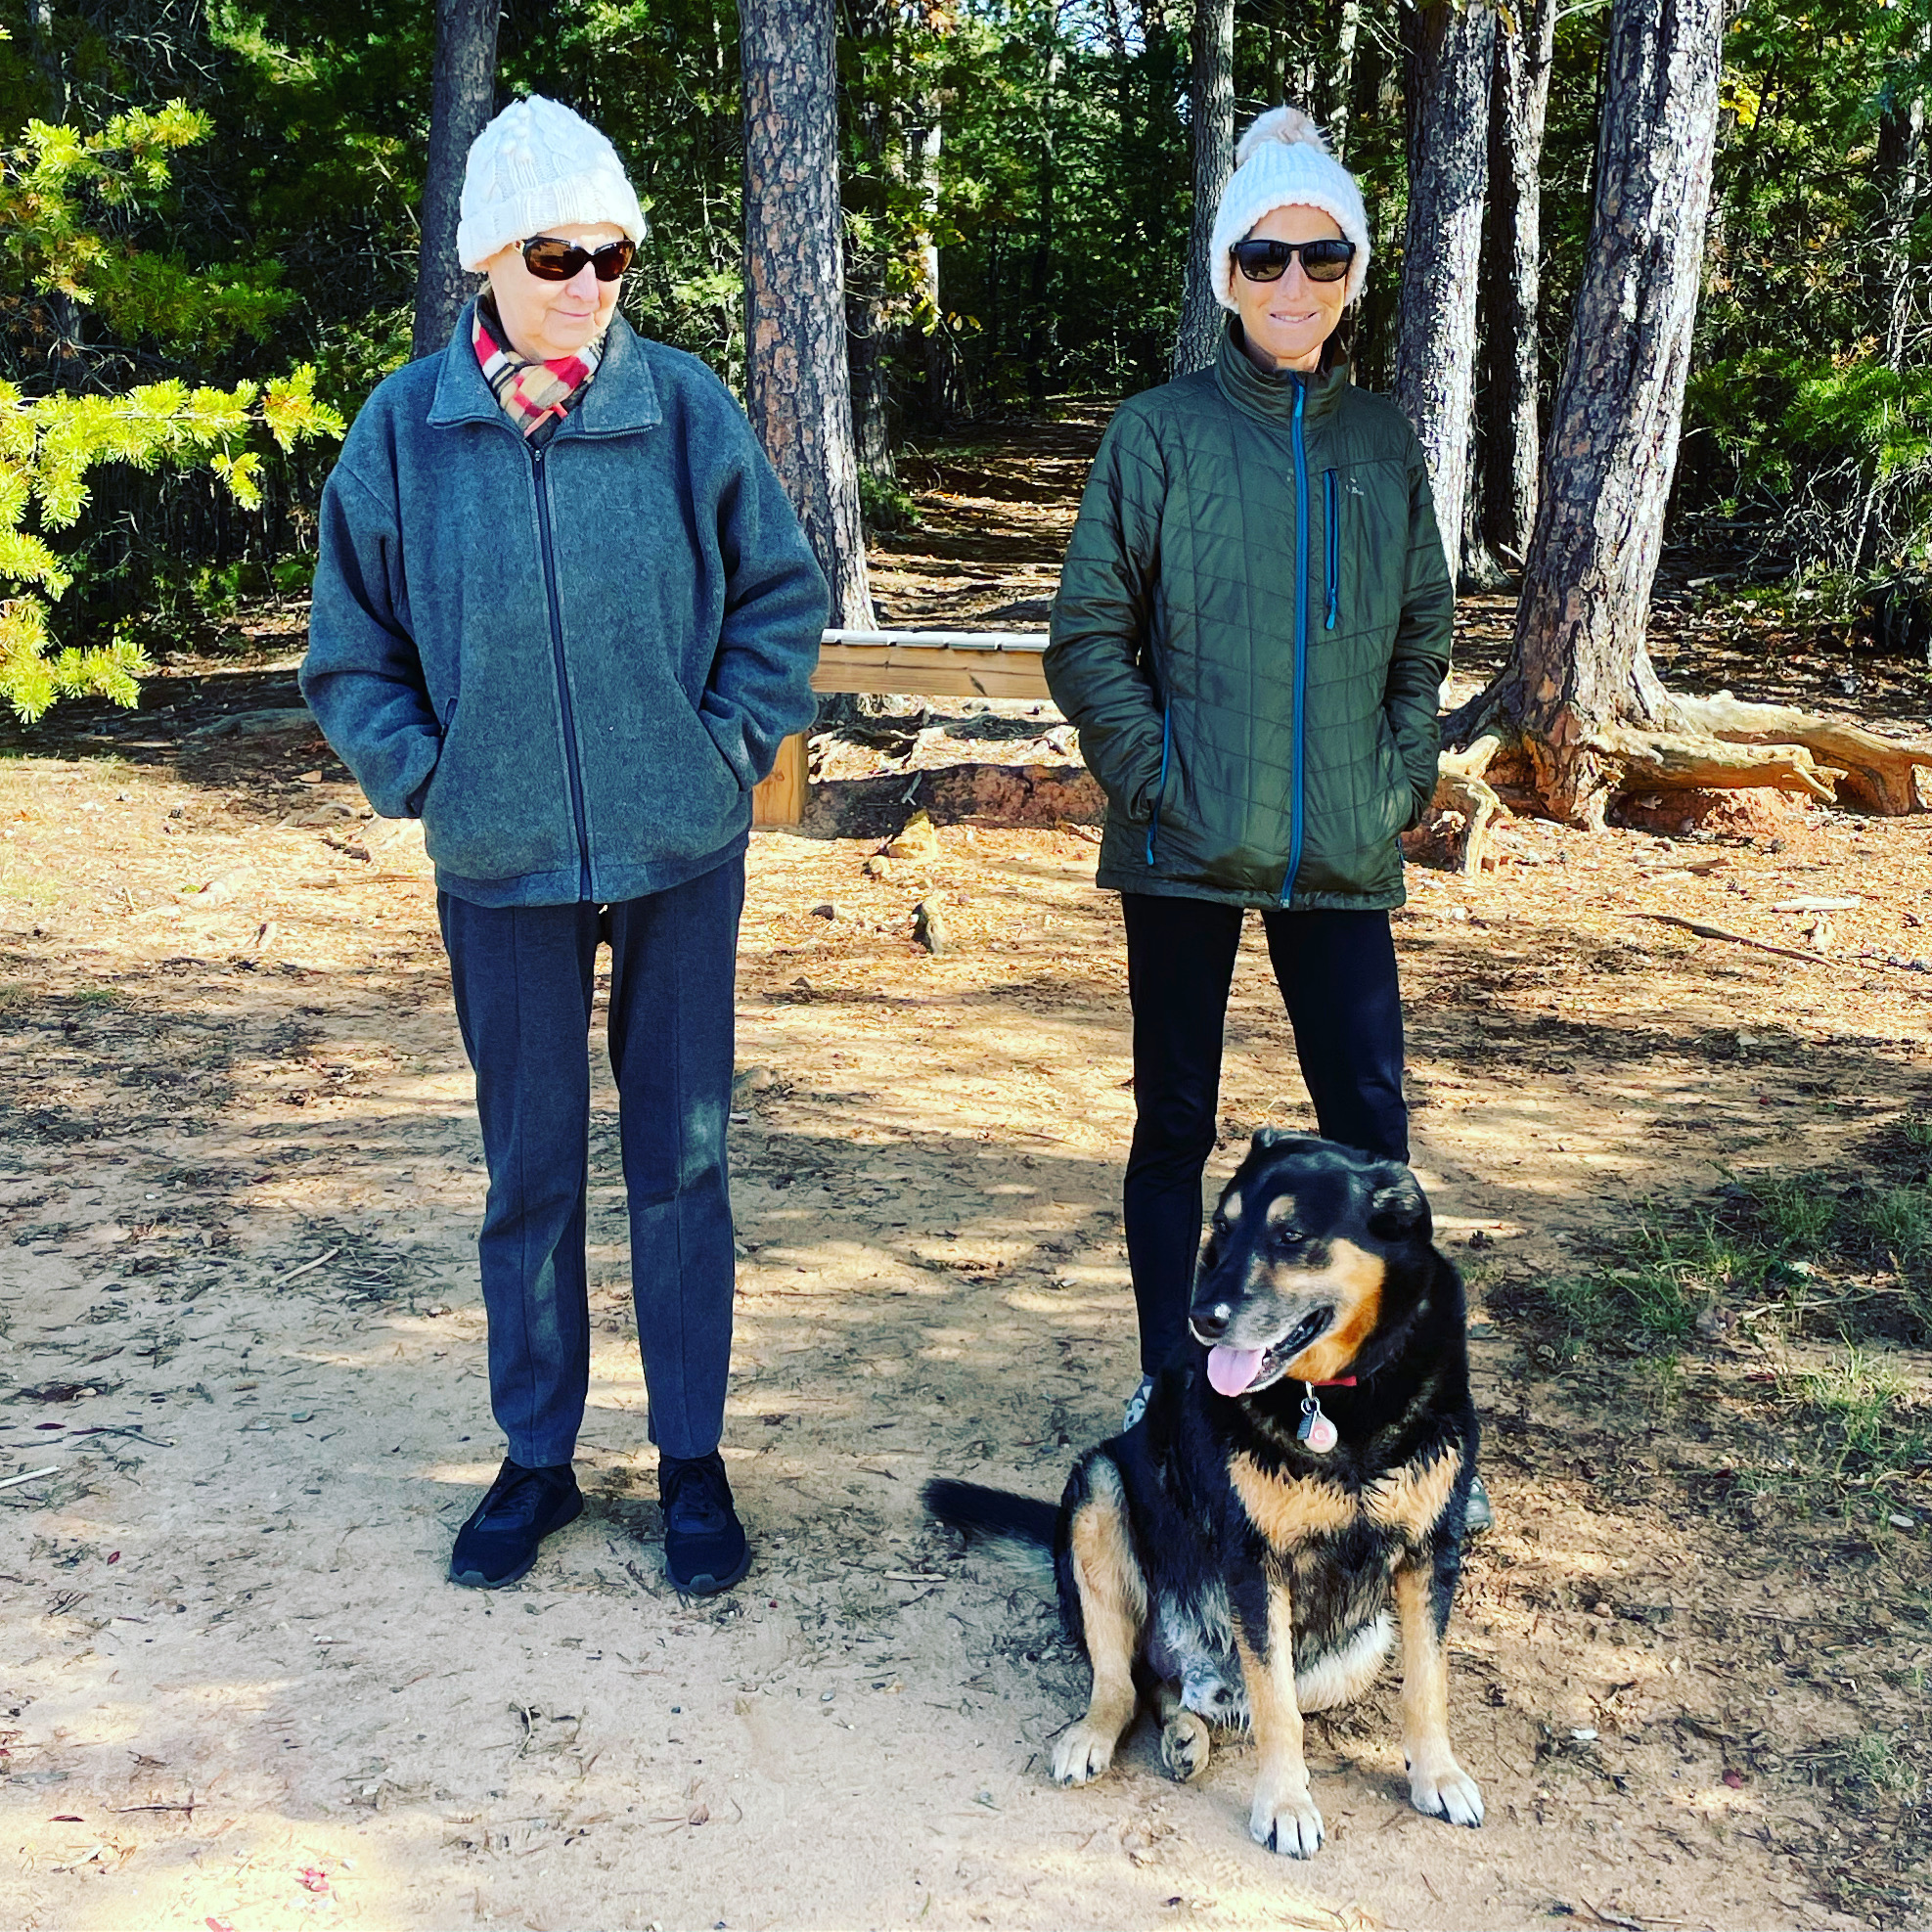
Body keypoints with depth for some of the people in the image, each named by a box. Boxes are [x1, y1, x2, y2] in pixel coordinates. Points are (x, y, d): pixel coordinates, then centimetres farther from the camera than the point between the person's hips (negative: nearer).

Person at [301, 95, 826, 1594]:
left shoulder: (685, 407, -4)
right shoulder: (405, 429, -3)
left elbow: (783, 598, 6)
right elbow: (351, 650, 6)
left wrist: (733, 745, -2)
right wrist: (426, 777, -4)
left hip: (680, 853, 0)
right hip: (502, 866, 0)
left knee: (682, 1158, 8)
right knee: (530, 1168, 10)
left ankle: (693, 1457, 23)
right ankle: (538, 1456, 28)